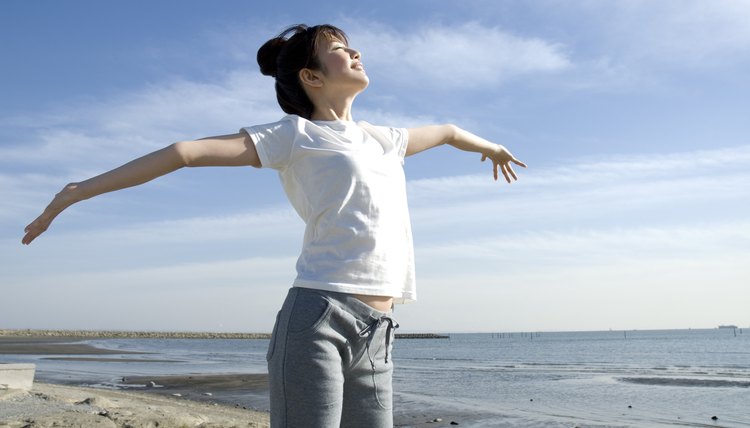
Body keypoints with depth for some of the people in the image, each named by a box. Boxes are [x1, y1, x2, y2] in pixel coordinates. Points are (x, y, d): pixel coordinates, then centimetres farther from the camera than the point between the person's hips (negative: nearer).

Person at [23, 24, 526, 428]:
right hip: (316, 319, -6)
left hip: (376, 335, 6)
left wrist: (488, 145, 61)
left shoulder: (383, 139, 22)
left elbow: (444, 130, 43)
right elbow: (186, 151, -3)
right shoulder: (294, 135, 4)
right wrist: (77, 191, -6)